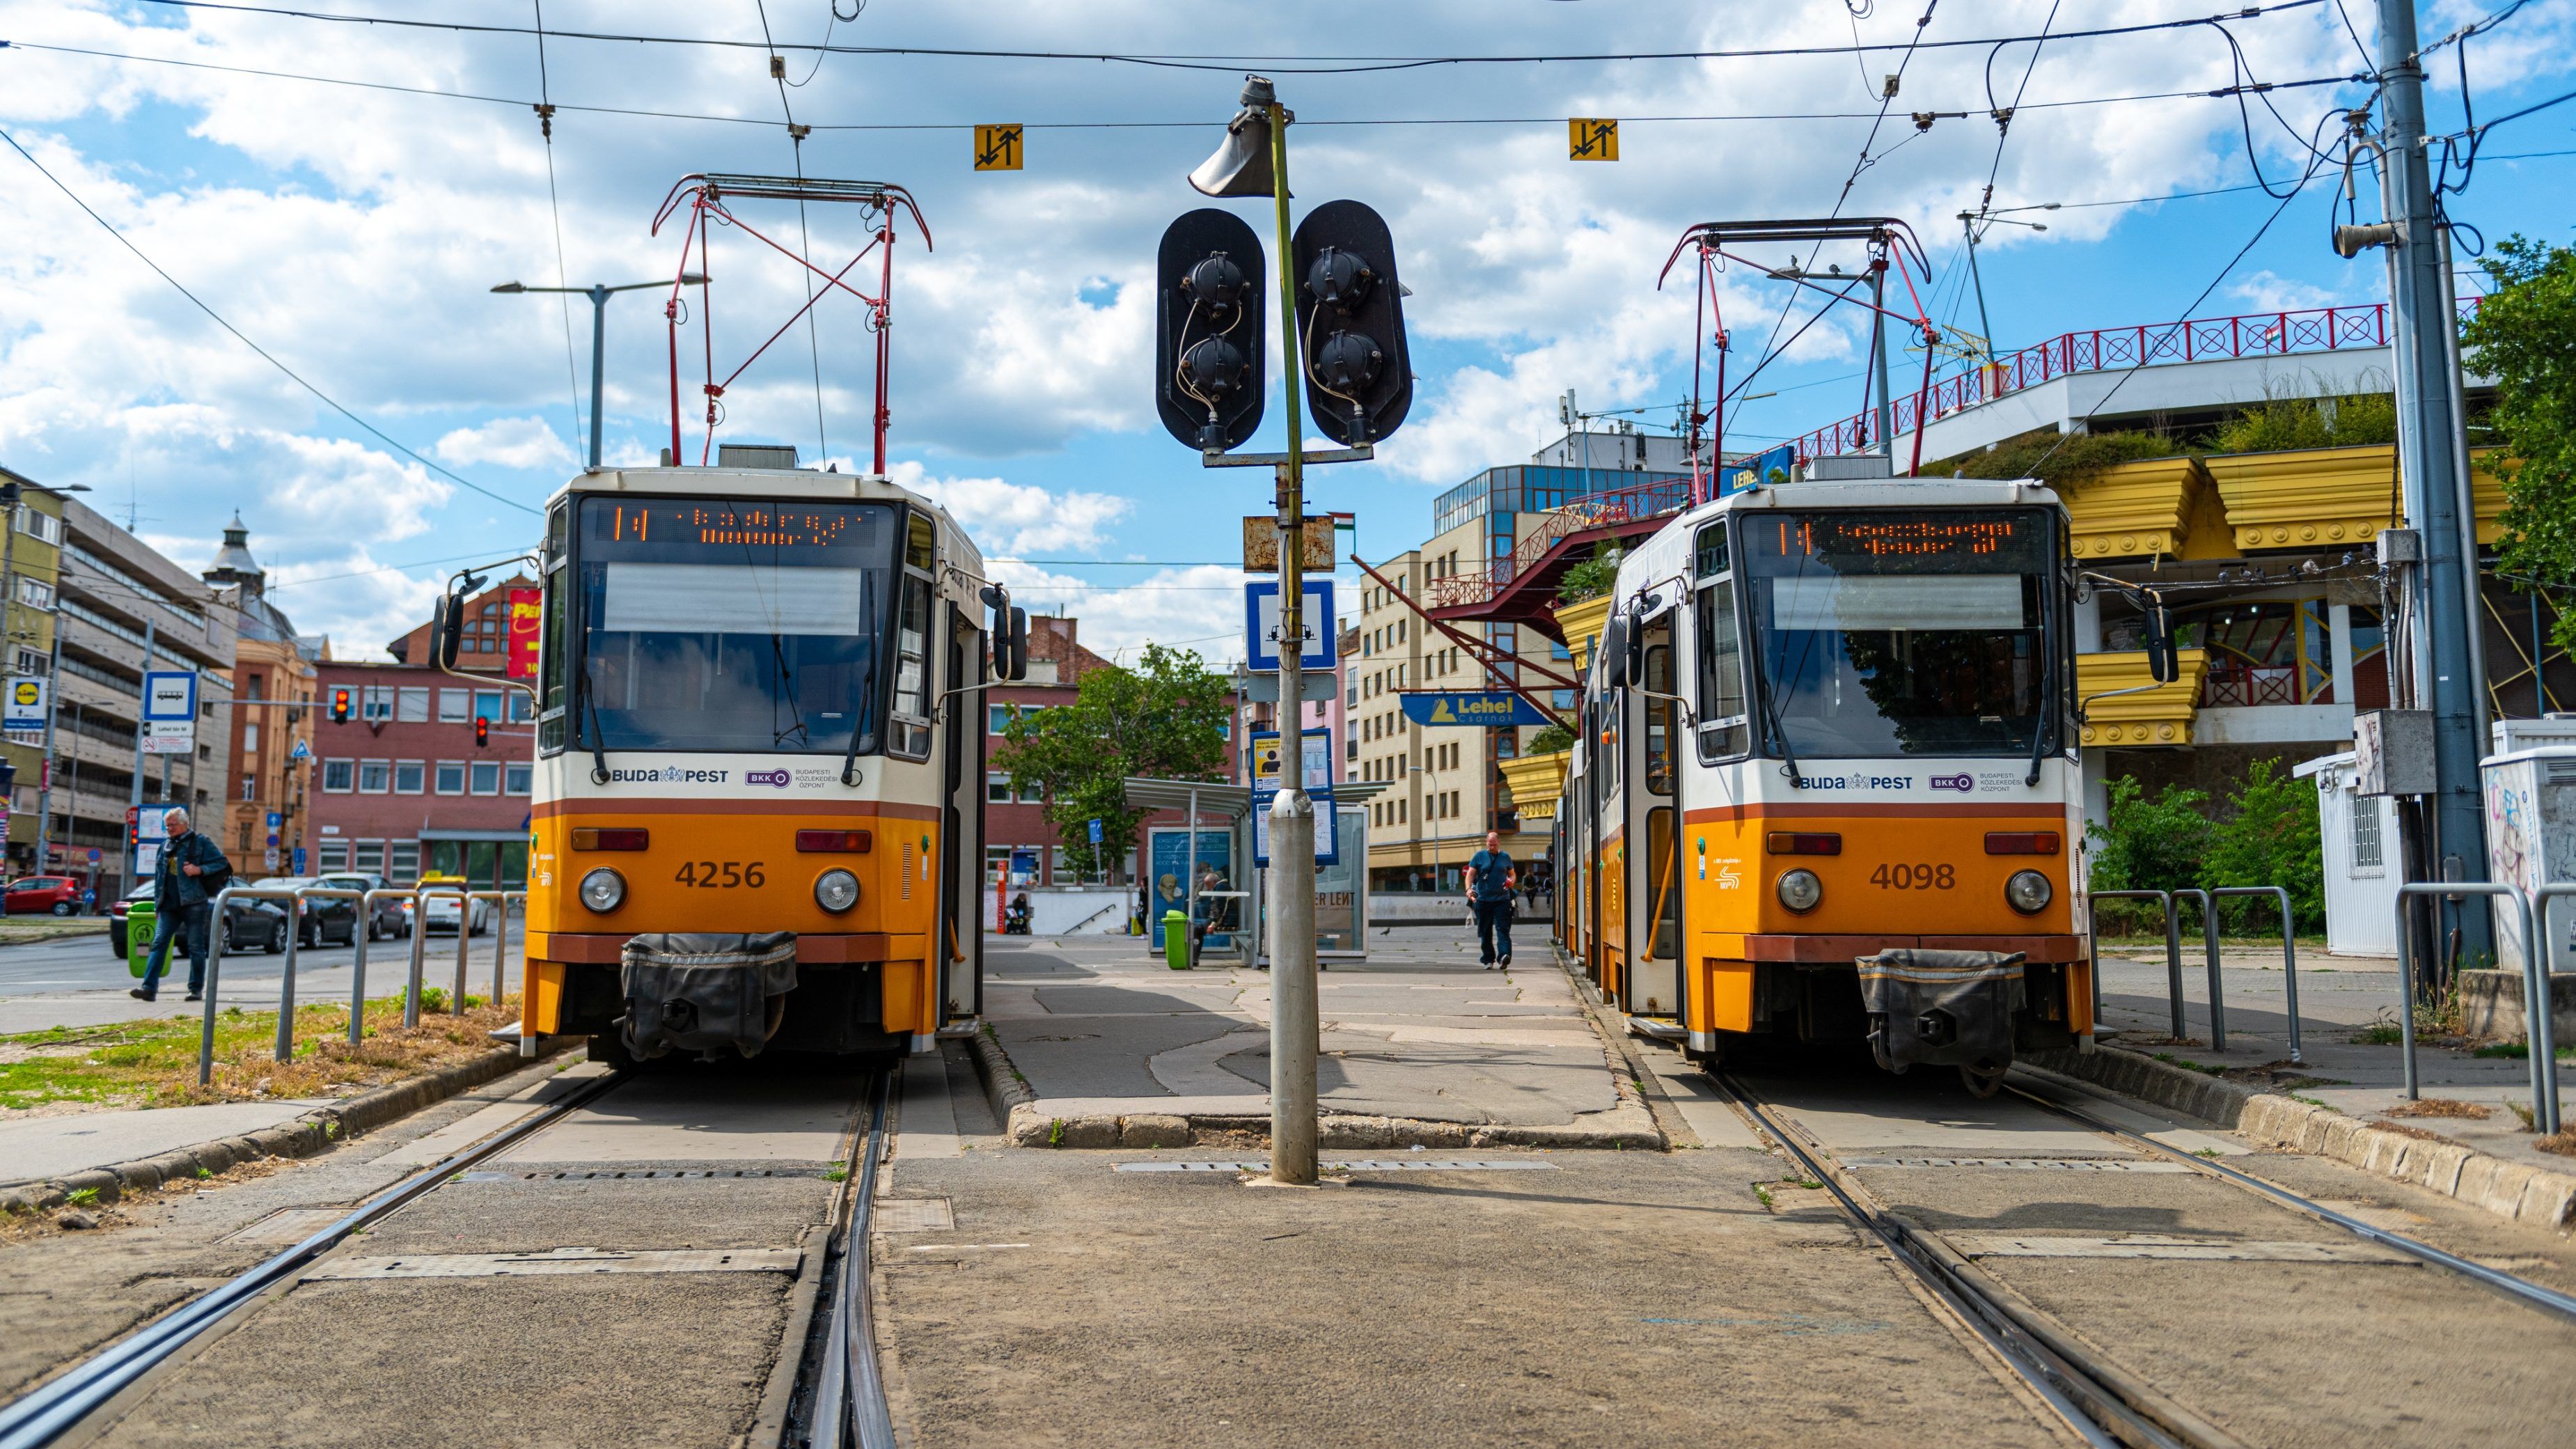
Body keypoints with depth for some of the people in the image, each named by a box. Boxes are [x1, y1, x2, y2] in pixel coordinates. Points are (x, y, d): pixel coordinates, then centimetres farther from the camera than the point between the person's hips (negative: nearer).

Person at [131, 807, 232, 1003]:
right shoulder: (165, 847, 18)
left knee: (196, 948, 0)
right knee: (159, 944, -6)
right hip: (169, 906, 5)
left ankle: (196, 989, 7)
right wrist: (157, 905, 18)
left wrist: (200, 870, -17)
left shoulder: (200, 842, 1)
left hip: (193, 904, -5)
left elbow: (222, 863, -3)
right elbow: (159, 875, 23)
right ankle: (149, 988, -11)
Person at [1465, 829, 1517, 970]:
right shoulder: (1480, 856, 6)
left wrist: (1512, 881, -5)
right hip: (1483, 900, 0)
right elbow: (1470, 874, 2)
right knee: (1485, 932, 4)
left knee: (1503, 929, -13)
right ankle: (1489, 960, 12)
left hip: (1502, 899, 0)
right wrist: (1468, 889, -15)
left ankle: (1504, 956, -24)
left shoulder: (1505, 857, 10)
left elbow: (1512, 874, 19)